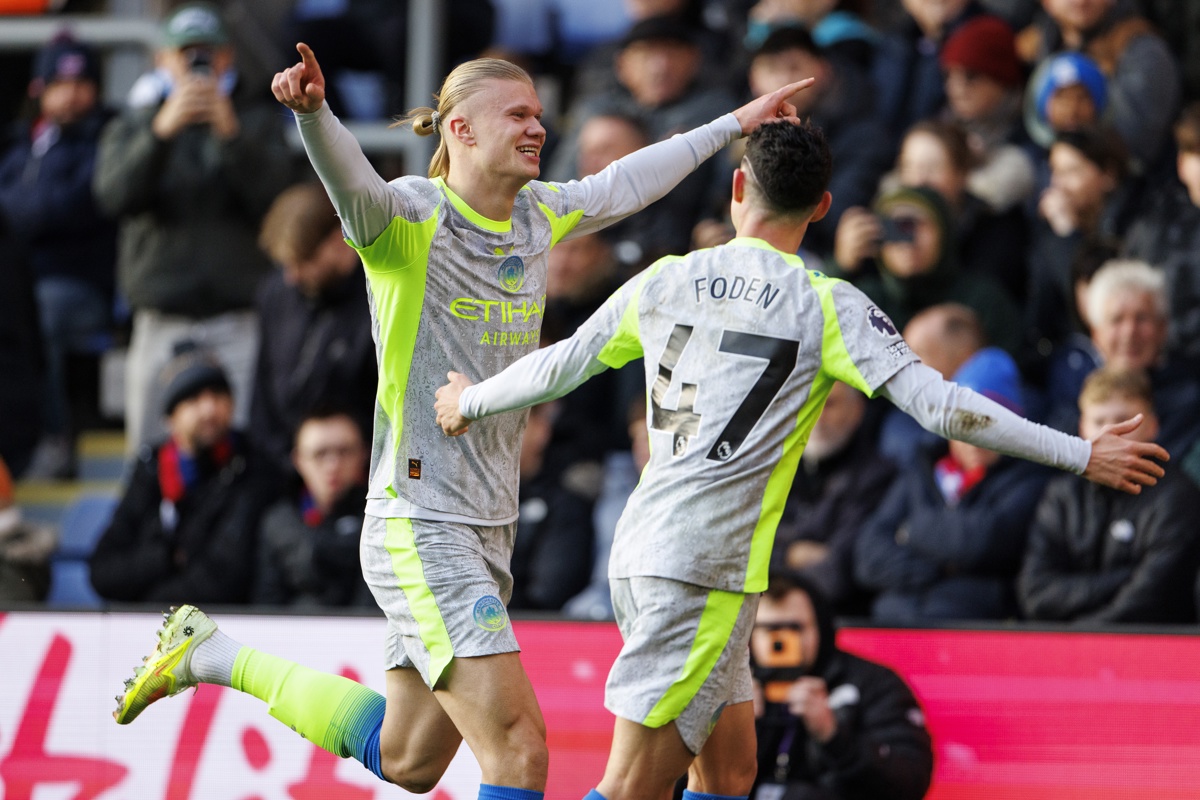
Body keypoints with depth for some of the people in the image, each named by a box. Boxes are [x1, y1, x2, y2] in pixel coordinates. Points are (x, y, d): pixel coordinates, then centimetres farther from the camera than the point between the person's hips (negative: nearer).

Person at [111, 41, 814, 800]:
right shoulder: (411, 219, -13)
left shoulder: (540, 217, 9)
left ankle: (213, 655, 34)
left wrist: (735, 124, 34)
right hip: (418, 530, -8)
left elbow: (628, 182, 26)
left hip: (488, 531, 8)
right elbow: (351, 180, -34)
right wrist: (312, 110, -55)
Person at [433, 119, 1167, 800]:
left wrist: (470, 405, 38)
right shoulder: (824, 305, -5)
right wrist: (1080, 455, -5)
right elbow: (940, 405, -10)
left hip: (643, 546, 7)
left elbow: (561, 365, 19)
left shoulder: (666, 281, 9)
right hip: (708, 568, -7)